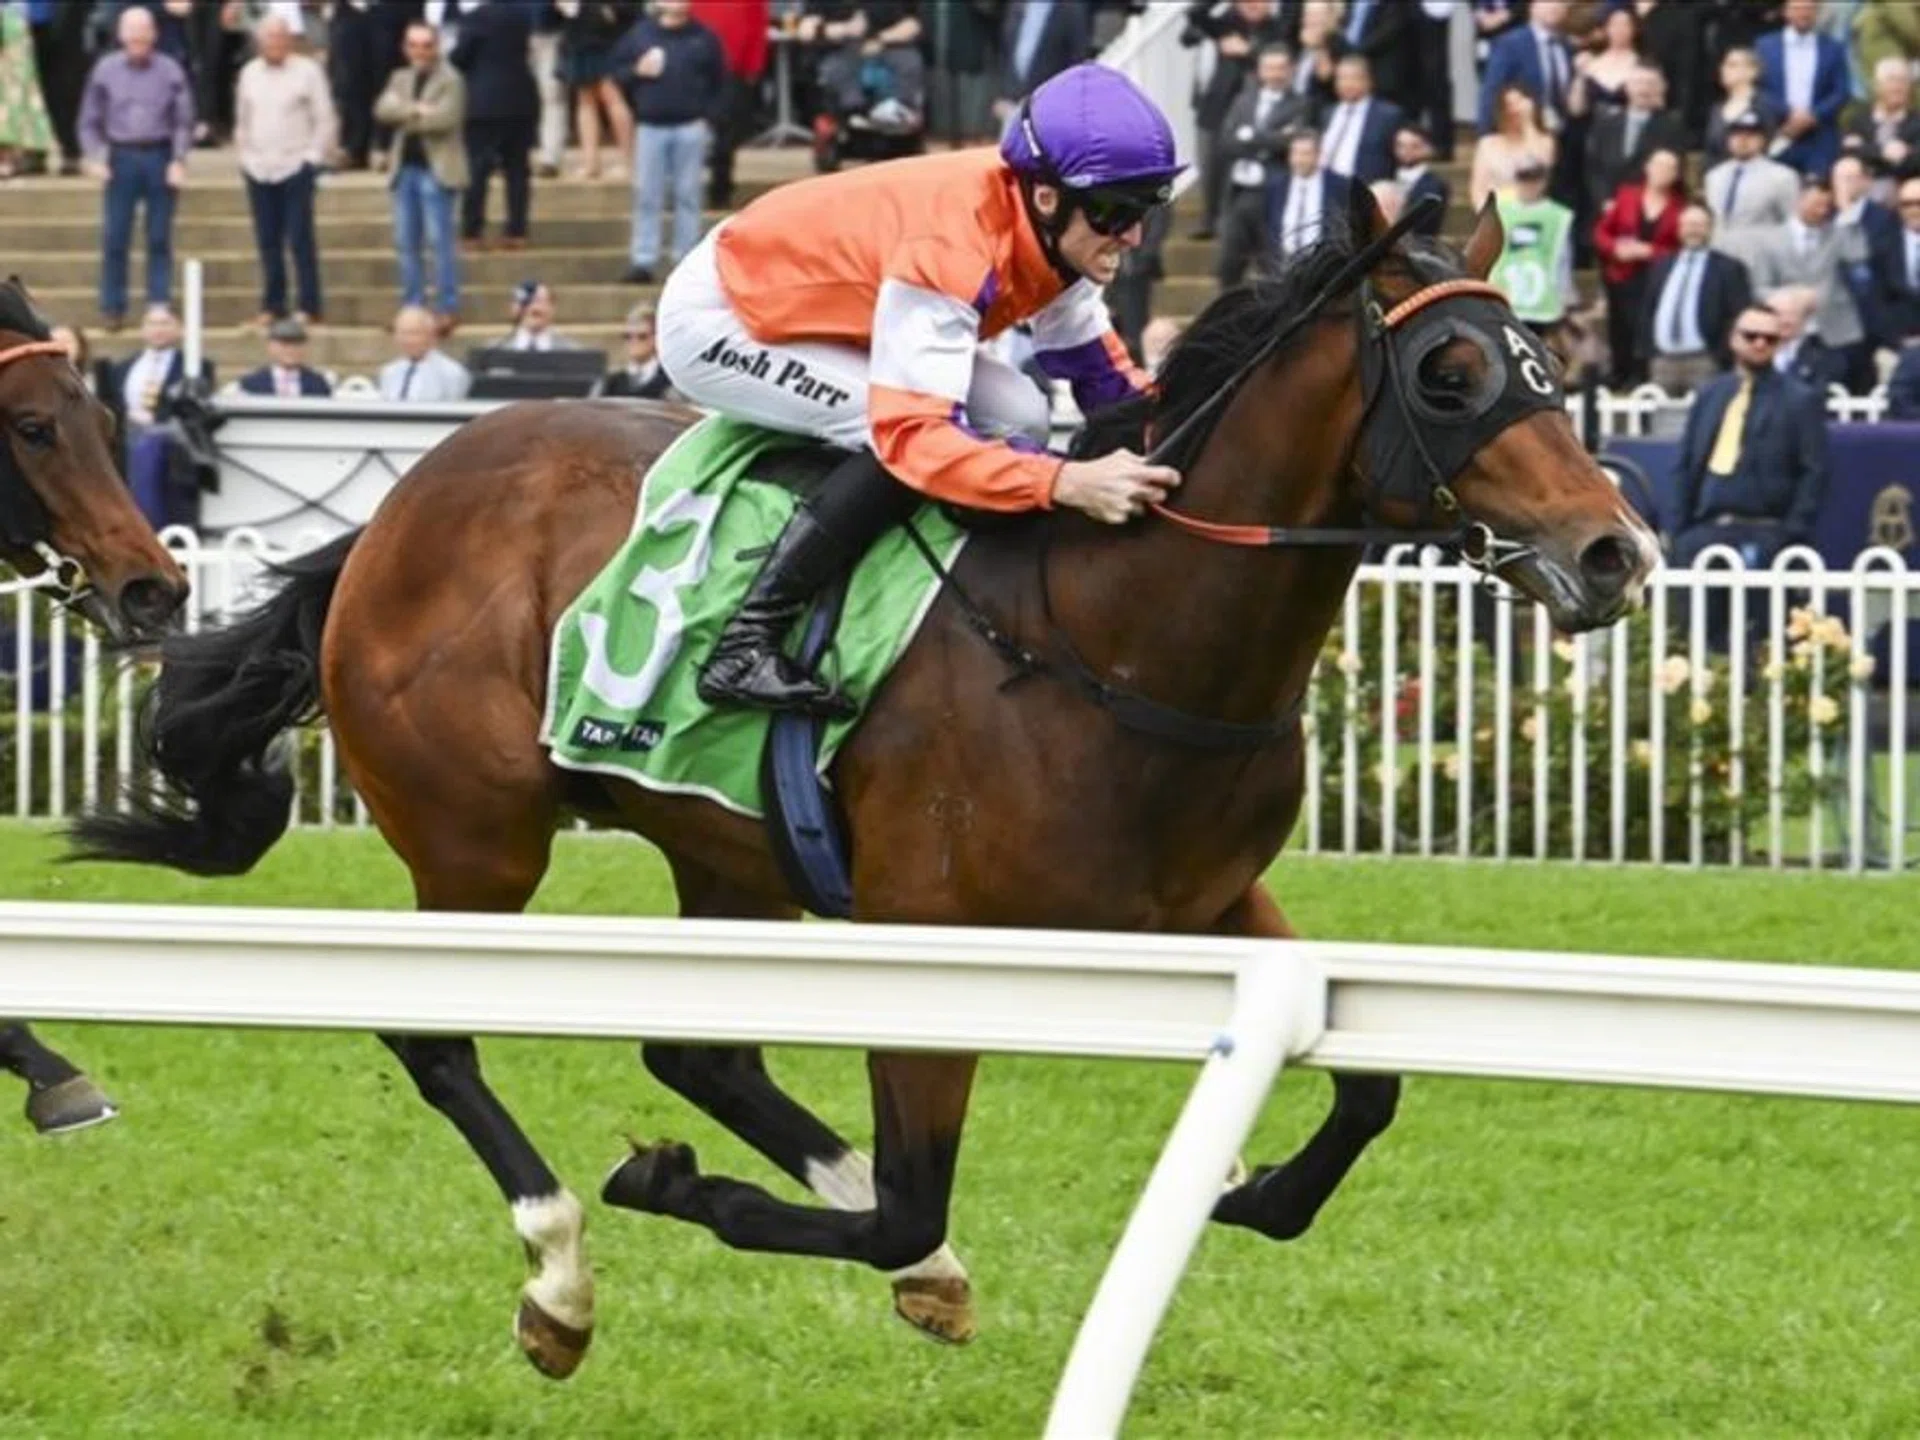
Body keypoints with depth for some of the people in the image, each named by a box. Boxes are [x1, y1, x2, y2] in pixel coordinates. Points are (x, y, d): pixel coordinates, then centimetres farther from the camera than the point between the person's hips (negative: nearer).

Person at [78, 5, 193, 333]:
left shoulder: (170, 71, 0)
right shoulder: (106, 70, 3)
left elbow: (183, 121, 2)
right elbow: (90, 120, 8)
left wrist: (179, 160, -8)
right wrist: (94, 157, -5)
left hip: (160, 157, -1)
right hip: (122, 156, 1)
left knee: (160, 238, 3)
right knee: (115, 238, -1)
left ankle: (160, 305, 8)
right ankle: (112, 308, 6)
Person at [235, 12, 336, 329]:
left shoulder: (307, 71, -2)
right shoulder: (250, 73, 12)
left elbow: (325, 120, -1)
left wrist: (313, 157, -7)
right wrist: (245, 154, 10)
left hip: (296, 168, -4)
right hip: (258, 169, 4)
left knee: (300, 239, -6)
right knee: (268, 242, 4)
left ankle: (310, 306, -2)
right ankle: (272, 305, 10)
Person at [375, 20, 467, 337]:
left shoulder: (450, 80, -4)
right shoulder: (401, 78, 16)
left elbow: (444, 117, -17)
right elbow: (383, 109, 0)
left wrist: (406, 117, -5)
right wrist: (416, 110, -16)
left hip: (435, 168, -7)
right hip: (405, 168, 7)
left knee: (439, 239, -9)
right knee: (406, 243, 7)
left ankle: (449, 309, -6)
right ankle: (412, 308, 12)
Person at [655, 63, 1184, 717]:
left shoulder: (1052, 226, -13)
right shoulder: (952, 246, -38)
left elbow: (1099, 369, 1)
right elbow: (911, 435, -45)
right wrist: (1068, 482, -55)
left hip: (818, 308, 9)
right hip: (717, 324, -9)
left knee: (1017, 418, -4)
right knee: (899, 426, -29)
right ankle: (744, 645, -25)